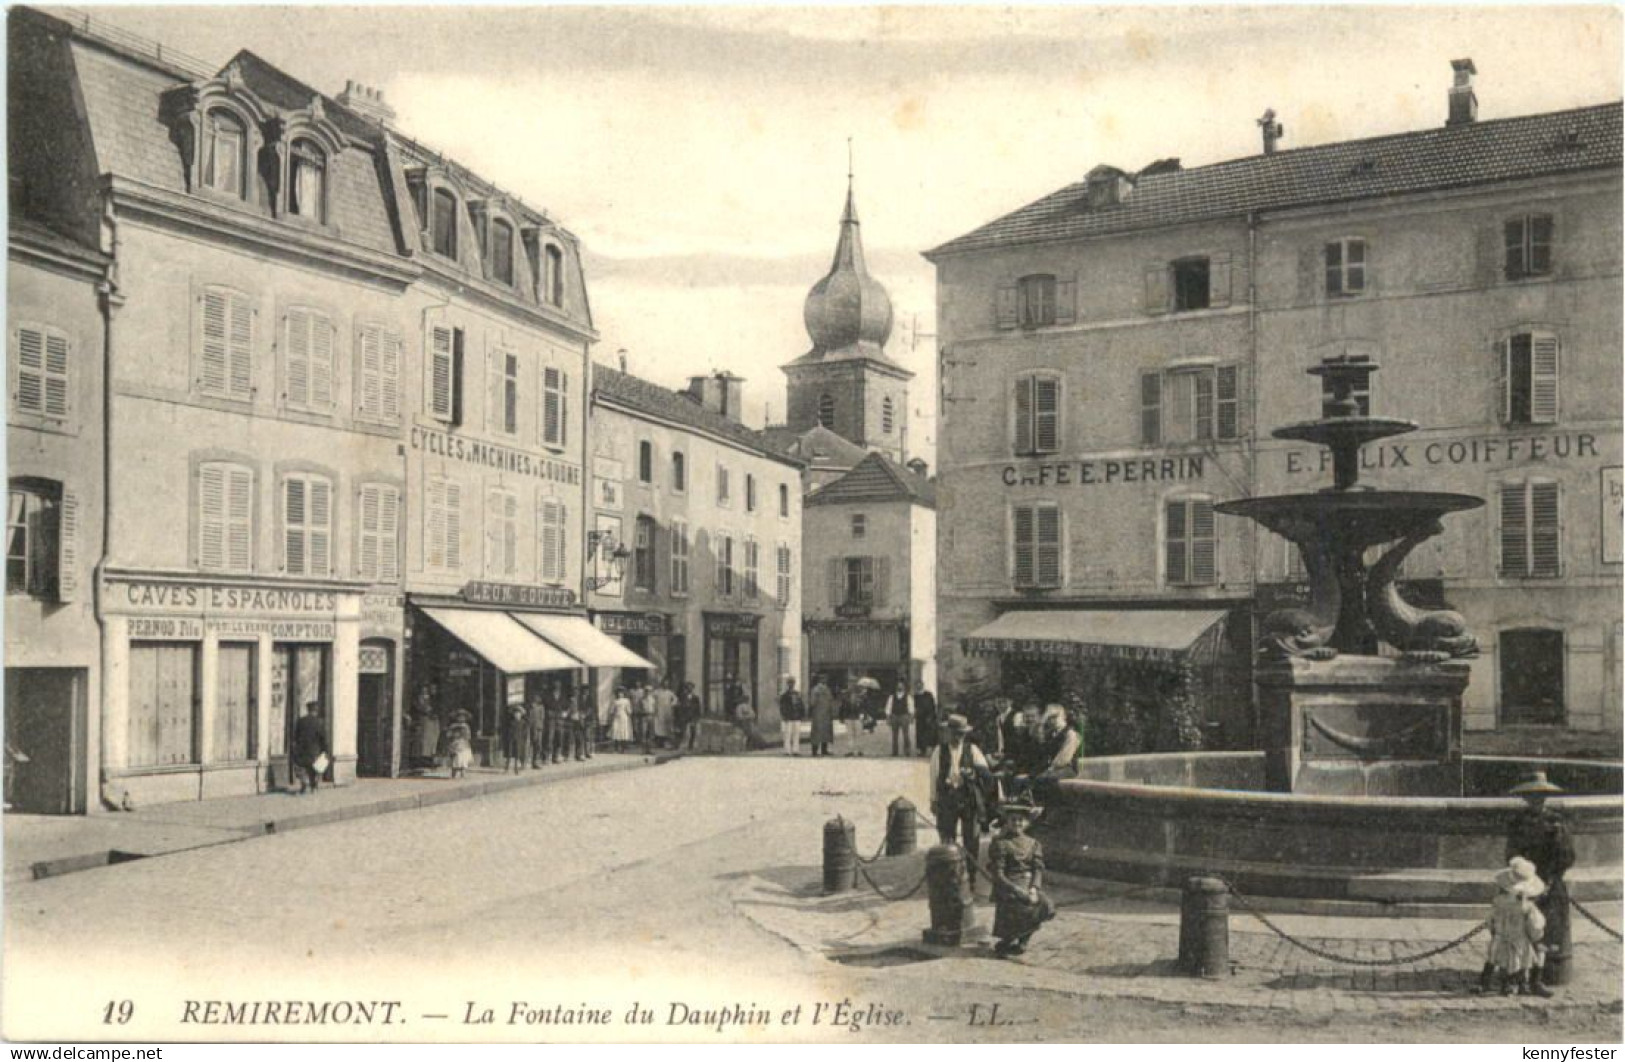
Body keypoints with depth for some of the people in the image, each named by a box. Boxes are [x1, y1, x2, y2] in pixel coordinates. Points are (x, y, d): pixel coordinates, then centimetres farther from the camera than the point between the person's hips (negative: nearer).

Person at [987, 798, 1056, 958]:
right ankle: (1003, 944, -3)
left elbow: (1038, 869, 5)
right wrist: (1019, 891, -19)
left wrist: (1034, 889, -15)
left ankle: (1021, 940, 3)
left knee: (1047, 907, -21)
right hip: (1008, 890, -5)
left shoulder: (1033, 844, 15)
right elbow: (998, 875, -9)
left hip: (1030, 889, 5)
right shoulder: (1000, 844, -2)